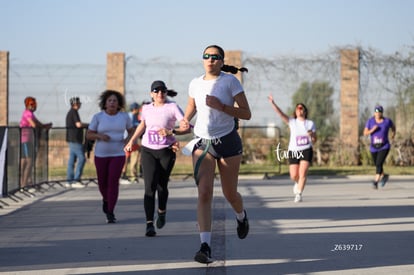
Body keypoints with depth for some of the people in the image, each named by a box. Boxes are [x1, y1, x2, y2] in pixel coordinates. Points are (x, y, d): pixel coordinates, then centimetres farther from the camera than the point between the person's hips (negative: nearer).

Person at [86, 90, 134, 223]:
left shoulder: (124, 116, -3)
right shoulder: (98, 117, -6)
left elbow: (131, 130, 12)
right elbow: (88, 135, -3)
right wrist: (100, 136, -23)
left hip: (118, 154, -1)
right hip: (101, 154, 1)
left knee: (113, 182, -13)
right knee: (102, 183, 12)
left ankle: (110, 213, -5)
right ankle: (106, 199, 46)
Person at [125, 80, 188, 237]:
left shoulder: (172, 107, -7)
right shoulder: (146, 108, 6)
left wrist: (171, 132, -28)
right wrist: (131, 142, 26)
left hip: (166, 151, -2)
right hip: (148, 150, 2)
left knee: (162, 186, 8)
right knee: (150, 187, -11)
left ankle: (162, 212, 39)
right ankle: (149, 224, -15)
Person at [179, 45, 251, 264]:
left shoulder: (230, 81, -7)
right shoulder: (195, 84, 4)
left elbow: (246, 114, -9)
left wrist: (221, 106, -21)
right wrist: (185, 120, 3)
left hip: (228, 142, -2)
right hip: (202, 143, 2)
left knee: (230, 194, 10)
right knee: (204, 193, -14)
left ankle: (241, 216, 47)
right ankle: (205, 246, -19)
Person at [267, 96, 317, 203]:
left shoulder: (310, 123, 7)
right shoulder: (292, 122, 5)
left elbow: (314, 141, 8)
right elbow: (280, 113, -8)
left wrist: (311, 135, -15)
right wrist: (272, 103, -20)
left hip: (306, 150, -1)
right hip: (293, 151, 1)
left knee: (302, 173, -16)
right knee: (294, 176, -2)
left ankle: (299, 194, -11)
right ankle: (298, 182, 34)